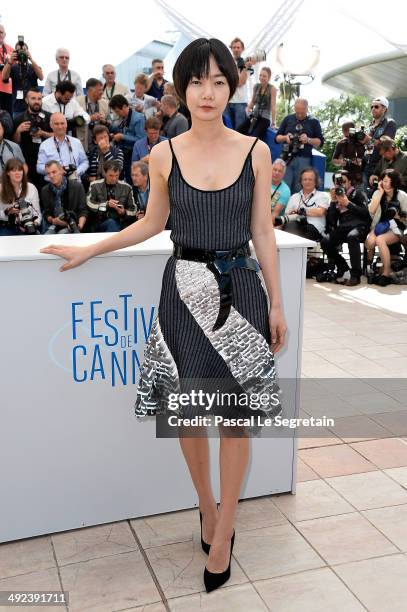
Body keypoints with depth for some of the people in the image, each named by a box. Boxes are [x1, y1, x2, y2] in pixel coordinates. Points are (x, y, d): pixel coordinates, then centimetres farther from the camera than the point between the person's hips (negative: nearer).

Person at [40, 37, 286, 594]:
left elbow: (262, 233, 3)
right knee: (186, 407, 8)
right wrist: (89, 250, 10)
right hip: (184, 289, 1)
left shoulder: (255, 152, 0)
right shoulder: (164, 155, 1)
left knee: (235, 414, 3)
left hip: (240, 289, 0)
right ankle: (207, 507, 34)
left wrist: (276, 304, 3)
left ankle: (224, 532, 21)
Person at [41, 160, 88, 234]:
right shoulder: (45, 191, 9)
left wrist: (80, 225, -18)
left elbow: (83, 211, 0)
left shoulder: (77, 186, -1)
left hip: (72, 225, -2)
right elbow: (47, 213, 15)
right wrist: (53, 220, -8)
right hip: (54, 226, 2)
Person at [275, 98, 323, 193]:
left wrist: (308, 140, -13)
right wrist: (285, 137, -9)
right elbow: (277, 138, 13)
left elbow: (320, 142, 5)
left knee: (299, 189, -1)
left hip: (304, 159, -1)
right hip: (287, 158, 1)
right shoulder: (288, 119, 12)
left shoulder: (313, 121, 7)